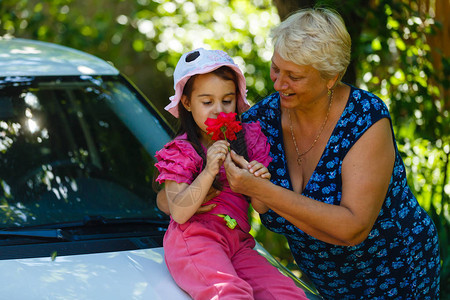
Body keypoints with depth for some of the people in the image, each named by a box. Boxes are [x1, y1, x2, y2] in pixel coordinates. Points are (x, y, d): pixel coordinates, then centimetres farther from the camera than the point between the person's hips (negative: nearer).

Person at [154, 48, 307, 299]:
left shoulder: (249, 139, 11)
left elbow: (260, 207, 10)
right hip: (194, 243, -4)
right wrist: (209, 171, -21)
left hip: (238, 244, 4)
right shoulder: (181, 151, 0)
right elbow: (179, 213, -12)